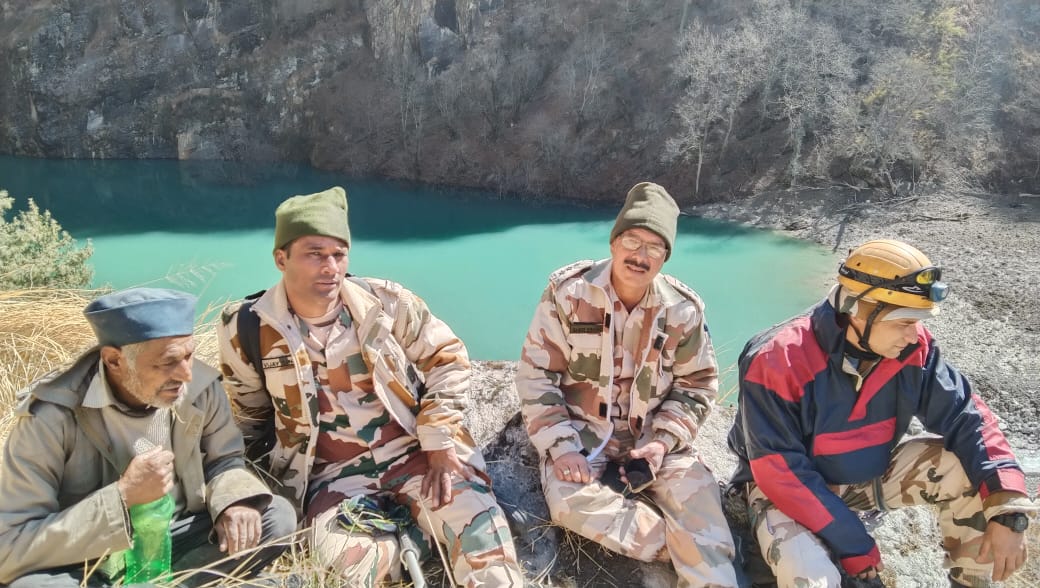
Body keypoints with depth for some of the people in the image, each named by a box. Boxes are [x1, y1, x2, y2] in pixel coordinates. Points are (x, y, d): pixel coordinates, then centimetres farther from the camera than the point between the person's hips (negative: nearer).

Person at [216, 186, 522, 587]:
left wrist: (441, 444, -5)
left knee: (479, 535, -22)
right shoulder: (247, 331, -4)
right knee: (339, 554, -27)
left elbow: (446, 359, 3)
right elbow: (249, 419, 11)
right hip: (334, 477, 1)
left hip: (415, 453, -1)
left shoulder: (385, 302, -7)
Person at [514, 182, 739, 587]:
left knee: (698, 497, -25)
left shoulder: (683, 310, -6)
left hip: (651, 436, 2)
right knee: (569, 502, -28)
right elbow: (535, 374, -10)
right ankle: (693, 548, -17)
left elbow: (697, 385, 3)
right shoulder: (568, 291, -12)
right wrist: (561, 447, -18)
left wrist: (664, 442, -13)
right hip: (580, 430, -1)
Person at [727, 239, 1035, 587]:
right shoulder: (776, 361, -30)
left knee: (978, 473, -14)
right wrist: (855, 548, -24)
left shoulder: (912, 348, -13)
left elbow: (964, 415, -8)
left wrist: (1007, 509, -21)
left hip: (871, 474, 6)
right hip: (792, 487, -5)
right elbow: (781, 471, -27)